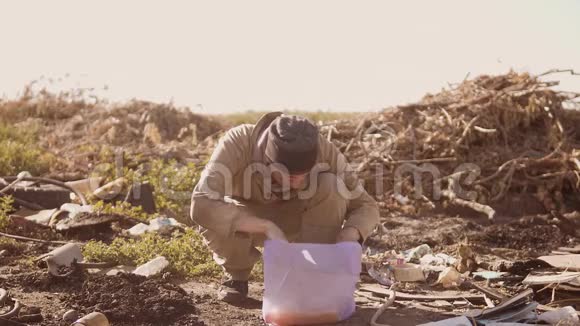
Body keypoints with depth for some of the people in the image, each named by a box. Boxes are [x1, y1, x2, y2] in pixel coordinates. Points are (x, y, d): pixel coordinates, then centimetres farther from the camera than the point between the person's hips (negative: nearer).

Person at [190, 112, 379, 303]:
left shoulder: (324, 151, -28)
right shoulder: (238, 144, -35)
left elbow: (366, 205, -19)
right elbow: (201, 207, -46)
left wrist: (348, 235, -40)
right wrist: (267, 227, -50)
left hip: (293, 221, 1)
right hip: (249, 222, -1)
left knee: (331, 186, -29)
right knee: (215, 221, -35)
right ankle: (237, 276, -3)